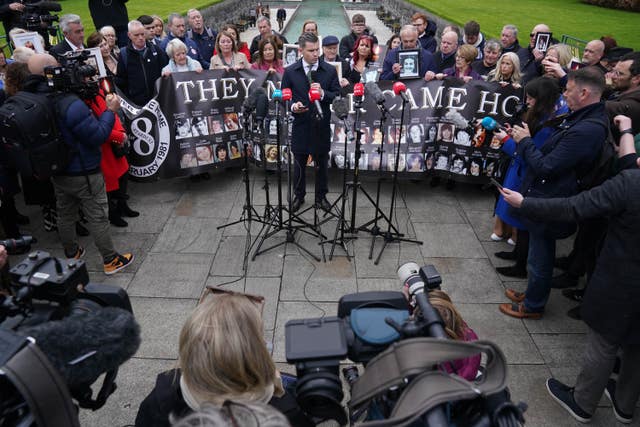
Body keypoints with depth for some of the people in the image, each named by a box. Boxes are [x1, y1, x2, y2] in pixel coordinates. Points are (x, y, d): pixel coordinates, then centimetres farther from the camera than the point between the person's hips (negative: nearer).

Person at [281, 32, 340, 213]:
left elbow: (338, 96, 0)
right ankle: (299, 196, 32)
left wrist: (323, 93, -19)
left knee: (322, 164, 12)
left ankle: (321, 196, 30)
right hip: (300, 125, 0)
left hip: (322, 125, 0)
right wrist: (292, 105, -17)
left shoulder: (330, 71, -1)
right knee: (299, 164, 13)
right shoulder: (290, 71, -1)